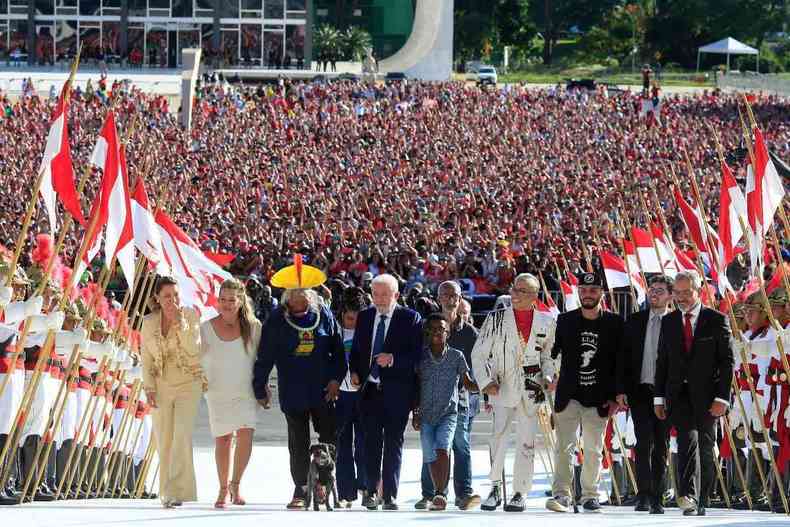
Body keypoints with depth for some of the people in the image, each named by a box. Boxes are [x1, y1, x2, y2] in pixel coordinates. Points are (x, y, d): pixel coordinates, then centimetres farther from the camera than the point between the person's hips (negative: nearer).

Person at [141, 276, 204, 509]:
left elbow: (193, 349, -16)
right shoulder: (149, 322, 4)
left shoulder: (190, 316, -4)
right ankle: (168, 494, 14)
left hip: (188, 384, -3)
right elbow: (146, 359, 8)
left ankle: (178, 491, -20)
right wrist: (149, 387, -2)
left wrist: (179, 322, -21)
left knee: (182, 435, -17)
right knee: (164, 441, 5)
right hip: (162, 387, 3)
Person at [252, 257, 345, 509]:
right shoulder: (277, 320, -2)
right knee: (298, 444, 5)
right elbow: (264, 356, 1)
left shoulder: (324, 315, 2)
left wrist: (336, 378, 0)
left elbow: (338, 349, 8)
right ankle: (300, 491, 11)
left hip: (322, 391, 1)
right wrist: (260, 388, 1)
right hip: (292, 392, -1)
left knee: (329, 441, 1)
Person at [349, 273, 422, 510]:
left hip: (396, 391, -3)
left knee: (393, 443, -1)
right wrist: (354, 371, 3)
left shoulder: (410, 318, -2)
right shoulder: (364, 317, 12)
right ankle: (371, 491, 12)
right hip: (370, 389, 3)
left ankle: (390, 495, 2)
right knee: (371, 442, 3)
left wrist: (393, 359, -19)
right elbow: (356, 349, 20)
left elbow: (417, 353, -6)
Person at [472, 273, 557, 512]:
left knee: (526, 443, 2)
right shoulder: (496, 319, 4)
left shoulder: (546, 322, 7)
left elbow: (548, 355, 18)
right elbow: (479, 354, 6)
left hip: (531, 390, 1)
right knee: (498, 438, -13)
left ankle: (521, 492, 11)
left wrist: (549, 377, 0)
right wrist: (485, 382, -6)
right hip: (502, 387, -1)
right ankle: (495, 488, 0)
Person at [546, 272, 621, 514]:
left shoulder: (614, 324, 3)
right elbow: (551, 353, 9)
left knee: (593, 450, 6)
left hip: (598, 400, 0)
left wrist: (615, 397, -1)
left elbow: (620, 363, 4)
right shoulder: (565, 321, 5)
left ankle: (590, 496, 13)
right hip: (569, 396, 0)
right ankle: (561, 494, -13)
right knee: (564, 447, -9)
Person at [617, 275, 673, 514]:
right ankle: (644, 494, -9)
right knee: (644, 442, -9)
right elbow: (624, 357, 9)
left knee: (661, 447, 4)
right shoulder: (634, 321, 8)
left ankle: (656, 498, 9)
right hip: (640, 390, 1)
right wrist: (621, 390, 2)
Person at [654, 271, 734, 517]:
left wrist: (722, 397, -10)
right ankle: (688, 496, -31)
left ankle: (701, 503, 15)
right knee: (688, 438, -20)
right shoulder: (668, 322, 10)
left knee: (706, 448, 5)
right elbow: (662, 361, 13)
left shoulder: (717, 320, 0)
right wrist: (659, 397, 7)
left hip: (706, 395, -1)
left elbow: (727, 361, -2)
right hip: (679, 394, 1)